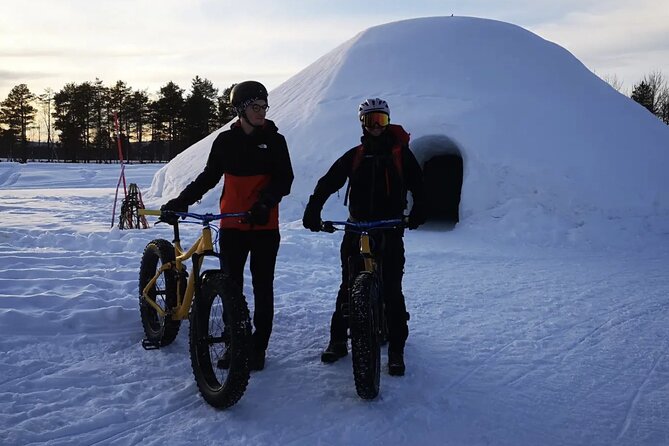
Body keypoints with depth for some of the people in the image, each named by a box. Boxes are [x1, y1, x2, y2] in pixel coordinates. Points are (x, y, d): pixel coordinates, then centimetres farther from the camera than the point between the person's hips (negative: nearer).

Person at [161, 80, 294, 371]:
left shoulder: (274, 140, 0)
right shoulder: (226, 141, 6)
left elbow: (284, 179, -7)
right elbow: (209, 177, 13)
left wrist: (265, 202, -26)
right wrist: (181, 201, 2)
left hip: (264, 225, -2)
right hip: (232, 225, 2)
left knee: (262, 288, 4)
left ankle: (258, 347, 15)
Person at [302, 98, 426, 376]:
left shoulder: (401, 154, 6)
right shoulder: (354, 156, 10)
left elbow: (418, 186, 4)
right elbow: (328, 183, 5)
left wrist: (418, 212, -12)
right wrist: (313, 210, -9)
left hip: (390, 230, -2)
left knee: (392, 289, -6)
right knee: (348, 285, 3)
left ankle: (396, 349, 1)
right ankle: (338, 340, 14)